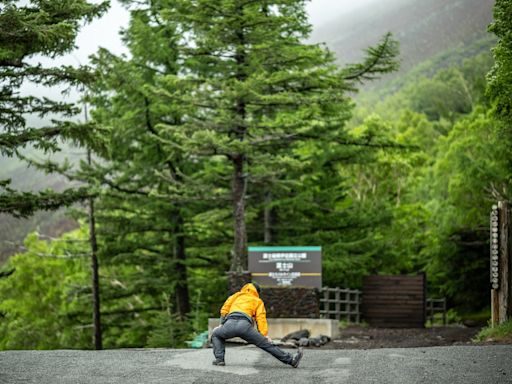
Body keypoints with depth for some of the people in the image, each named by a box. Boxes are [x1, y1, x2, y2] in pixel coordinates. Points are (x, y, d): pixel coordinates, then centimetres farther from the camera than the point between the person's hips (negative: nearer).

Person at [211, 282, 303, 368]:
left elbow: (224, 310, 27)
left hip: (230, 323, 1)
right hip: (245, 325, -1)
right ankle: (291, 360, 1)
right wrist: (264, 335, 5)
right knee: (267, 344, 4)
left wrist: (222, 324, 37)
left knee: (216, 334, 32)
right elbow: (261, 317, 15)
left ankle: (219, 359, 15)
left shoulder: (235, 296, 37)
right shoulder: (258, 301, 29)